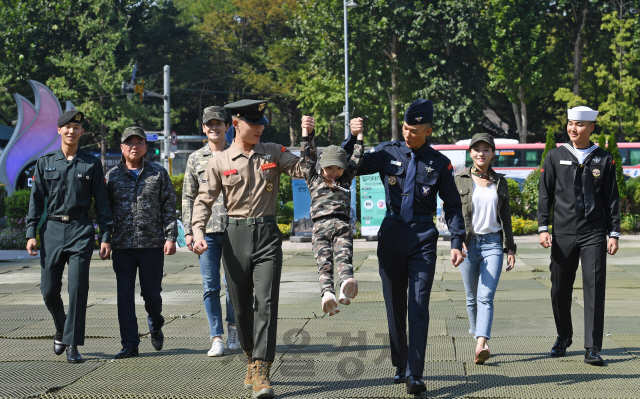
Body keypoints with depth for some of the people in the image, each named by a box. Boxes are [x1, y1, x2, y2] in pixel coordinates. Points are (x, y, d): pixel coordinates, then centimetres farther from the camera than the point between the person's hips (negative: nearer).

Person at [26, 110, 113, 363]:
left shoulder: (92, 165, 6)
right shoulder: (45, 163, 10)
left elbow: (102, 203, 6)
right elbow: (36, 200, 9)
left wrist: (105, 237, -1)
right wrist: (31, 233, 0)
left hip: (81, 231, -2)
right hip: (52, 230, 2)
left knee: (78, 288, -8)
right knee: (49, 290, 3)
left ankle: (72, 345, -3)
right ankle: (61, 330, 30)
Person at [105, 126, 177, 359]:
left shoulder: (158, 174, 6)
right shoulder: (112, 176, 8)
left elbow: (169, 207, 5)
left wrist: (170, 237, -3)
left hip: (153, 244, -1)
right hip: (122, 246, 1)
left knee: (152, 293, 4)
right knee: (125, 296, -1)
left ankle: (156, 327, 34)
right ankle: (130, 344, 6)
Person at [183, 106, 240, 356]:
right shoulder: (196, 159, 11)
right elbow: (188, 197, 11)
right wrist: (188, 231, 4)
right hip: (206, 230, 1)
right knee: (210, 286, 0)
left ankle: (233, 327, 23)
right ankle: (216, 338, 5)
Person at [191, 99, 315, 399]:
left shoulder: (274, 153, 8)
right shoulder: (219, 162, 6)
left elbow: (305, 169, 1)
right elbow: (204, 200, 6)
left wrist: (308, 137, -12)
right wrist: (198, 233, -9)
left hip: (267, 234, -1)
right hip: (235, 237, 1)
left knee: (266, 302, -12)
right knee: (241, 306, 8)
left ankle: (261, 372, -14)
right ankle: (251, 359, 29)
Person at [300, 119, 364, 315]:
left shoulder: (346, 179, 32)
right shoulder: (314, 178, 29)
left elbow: (356, 160, 33)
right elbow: (307, 157, 26)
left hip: (342, 224, 1)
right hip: (320, 226, -1)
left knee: (344, 256, -23)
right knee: (324, 262, -23)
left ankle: (347, 281, -50)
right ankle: (327, 293, -48)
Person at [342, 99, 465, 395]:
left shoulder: (439, 163, 3)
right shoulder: (388, 153, 4)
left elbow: (452, 205, 9)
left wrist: (457, 241, 0)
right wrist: (352, 138, -7)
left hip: (423, 239, -2)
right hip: (391, 237, 2)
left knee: (418, 306, -9)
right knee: (394, 306, 8)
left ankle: (414, 375, -10)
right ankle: (400, 366, 21)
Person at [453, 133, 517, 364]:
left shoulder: (500, 182, 10)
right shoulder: (460, 180, 4)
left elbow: (505, 217, 14)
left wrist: (510, 249, 11)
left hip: (493, 243, 0)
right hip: (468, 243, 0)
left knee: (486, 297, -13)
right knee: (472, 298, 7)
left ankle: (481, 345, -25)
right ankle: (478, 335, 25)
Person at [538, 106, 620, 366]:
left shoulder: (604, 160, 6)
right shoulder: (556, 157, 6)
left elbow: (612, 199, 8)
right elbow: (545, 195, 7)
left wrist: (614, 233, 2)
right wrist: (543, 228, -2)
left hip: (594, 234, -1)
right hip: (563, 235, 1)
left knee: (594, 288, -8)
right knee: (560, 289, 7)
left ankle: (592, 349, -5)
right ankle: (563, 337, 29)